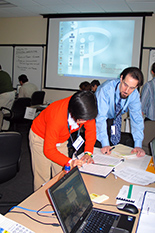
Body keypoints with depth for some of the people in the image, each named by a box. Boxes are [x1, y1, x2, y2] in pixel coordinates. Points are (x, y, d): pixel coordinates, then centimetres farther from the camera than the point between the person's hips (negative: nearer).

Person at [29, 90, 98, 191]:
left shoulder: (85, 111, -28)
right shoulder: (57, 117, -41)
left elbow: (91, 130, -10)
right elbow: (49, 150, -32)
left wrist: (88, 152, -23)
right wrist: (70, 162, -42)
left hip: (61, 139, 5)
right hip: (41, 137, -5)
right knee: (43, 179, -3)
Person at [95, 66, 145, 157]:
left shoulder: (134, 95, -19)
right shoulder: (106, 89, -33)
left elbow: (137, 119, -18)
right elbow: (100, 117, -37)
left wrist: (138, 145, -28)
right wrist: (105, 144, -43)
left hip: (113, 119, 4)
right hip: (96, 119, -4)